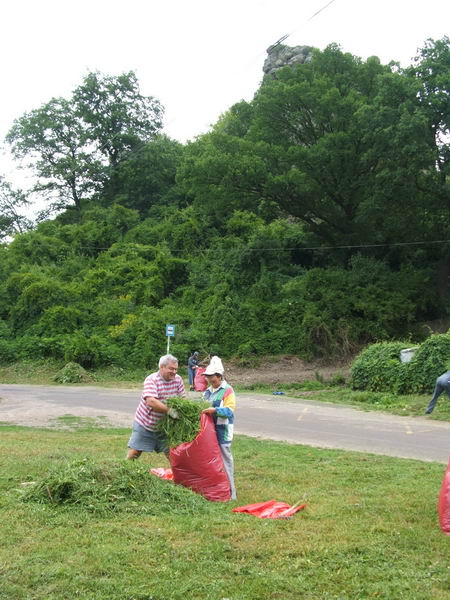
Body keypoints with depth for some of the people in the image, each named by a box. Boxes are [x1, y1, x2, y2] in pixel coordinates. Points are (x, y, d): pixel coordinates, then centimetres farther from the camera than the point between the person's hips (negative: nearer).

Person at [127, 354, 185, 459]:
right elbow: (151, 402, -34)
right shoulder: (151, 380, -21)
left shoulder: (178, 379, -3)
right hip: (145, 424, -4)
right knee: (134, 453, 1)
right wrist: (169, 410, -42)